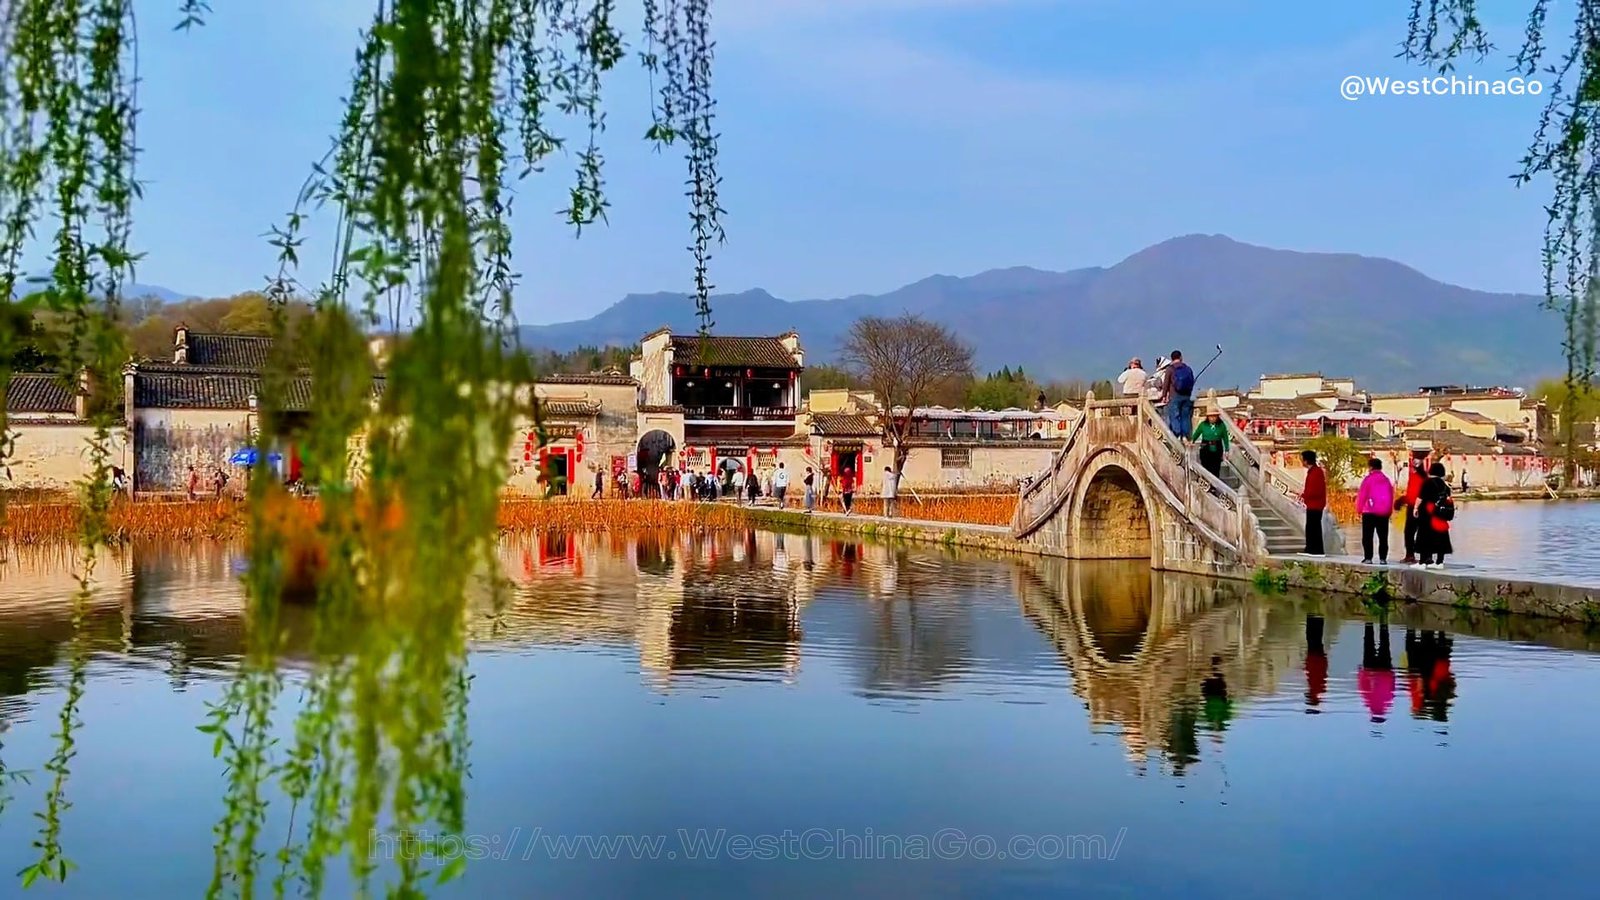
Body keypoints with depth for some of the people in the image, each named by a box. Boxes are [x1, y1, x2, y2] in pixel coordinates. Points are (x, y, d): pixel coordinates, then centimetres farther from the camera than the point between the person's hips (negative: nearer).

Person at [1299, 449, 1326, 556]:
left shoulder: (1316, 472, -19)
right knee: (1310, 527, 14)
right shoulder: (1312, 471, 13)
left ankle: (1318, 551, -3)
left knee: (1314, 528, -6)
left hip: (1315, 505, -10)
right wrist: (1304, 495, 7)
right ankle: (1310, 549, 20)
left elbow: (1315, 491, -24)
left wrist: (1304, 495, -13)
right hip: (1312, 504, 10)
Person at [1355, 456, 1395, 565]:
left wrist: (1359, 509, 4)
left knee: (1367, 536, 1)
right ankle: (1383, 558, 3)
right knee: (1383, 537, 7)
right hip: (1384, 513, 4)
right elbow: (1391, 496, 10)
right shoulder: (1386, 480, 7)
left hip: (1369, 512, -4)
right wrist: (1389, 511, 16)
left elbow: (1361, 496, -6)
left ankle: (1368, 558, -4)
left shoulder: (1368, 479, -6)